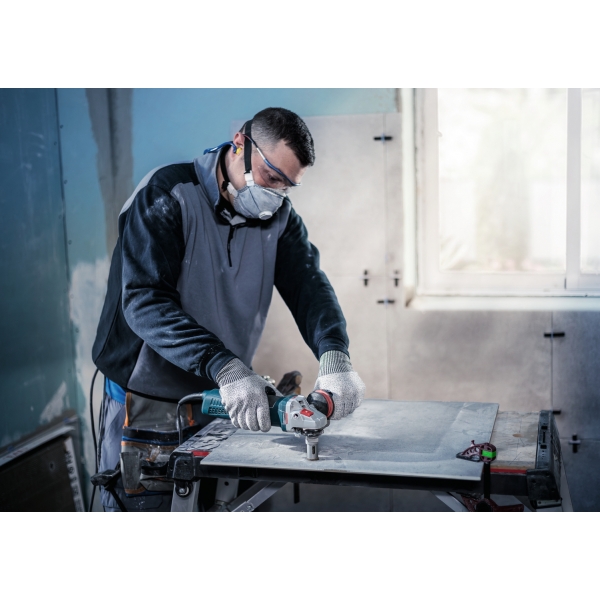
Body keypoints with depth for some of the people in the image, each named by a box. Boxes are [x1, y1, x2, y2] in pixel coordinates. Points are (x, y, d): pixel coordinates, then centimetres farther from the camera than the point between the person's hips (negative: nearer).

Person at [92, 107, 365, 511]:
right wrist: (226, 368, -38)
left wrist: (335, 357, -30)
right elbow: (144, 302, -26)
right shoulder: (168, 195, -16)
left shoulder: (279, 216, 3)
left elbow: (308, 284, -9)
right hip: (148, 407, -5)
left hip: (224, 404, 5)